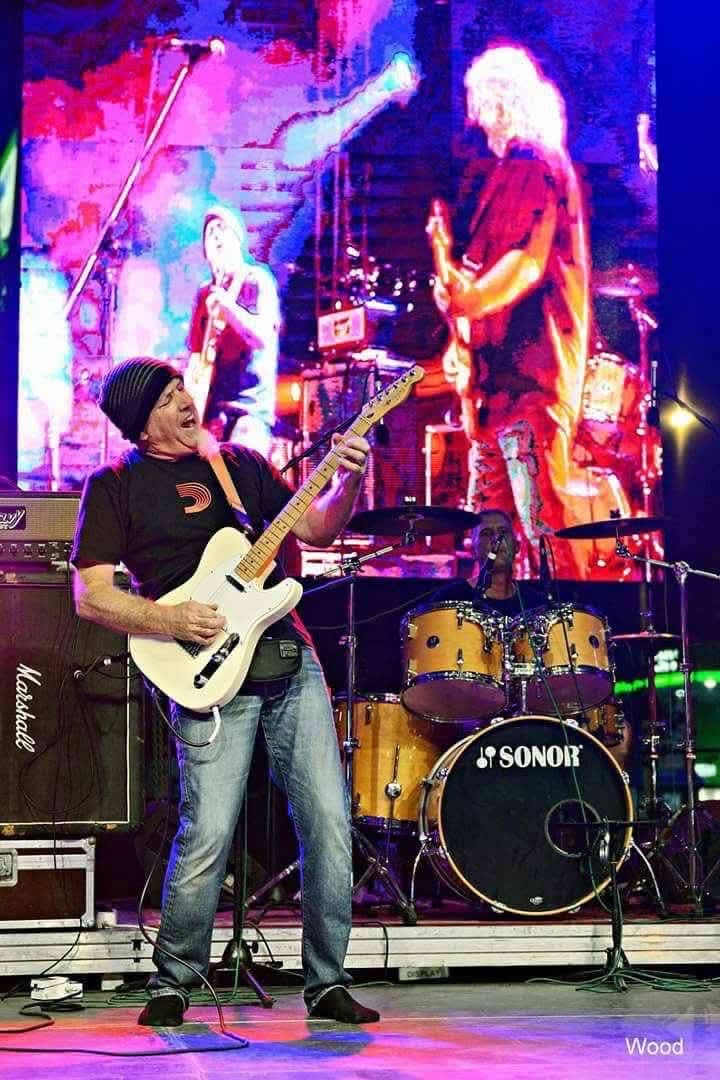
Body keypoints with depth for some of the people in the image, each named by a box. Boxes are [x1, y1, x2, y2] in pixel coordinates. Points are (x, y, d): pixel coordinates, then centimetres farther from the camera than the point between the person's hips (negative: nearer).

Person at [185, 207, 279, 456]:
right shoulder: (205, 293, 16)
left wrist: (228, 305, -24)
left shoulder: (257, 280, 1)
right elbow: (195, 351, 16)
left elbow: (264, 336, -13)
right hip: (210, 404, 5)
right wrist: (190, 389, 1)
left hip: (251, 404, -5)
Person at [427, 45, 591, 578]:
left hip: (527, 373, -11)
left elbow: (526, 264, -21)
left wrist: (462, 299, -17)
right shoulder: (511, 169, 23)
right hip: (499, 375, 11)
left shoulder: (533, 165, -8)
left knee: (542, 528, -13)